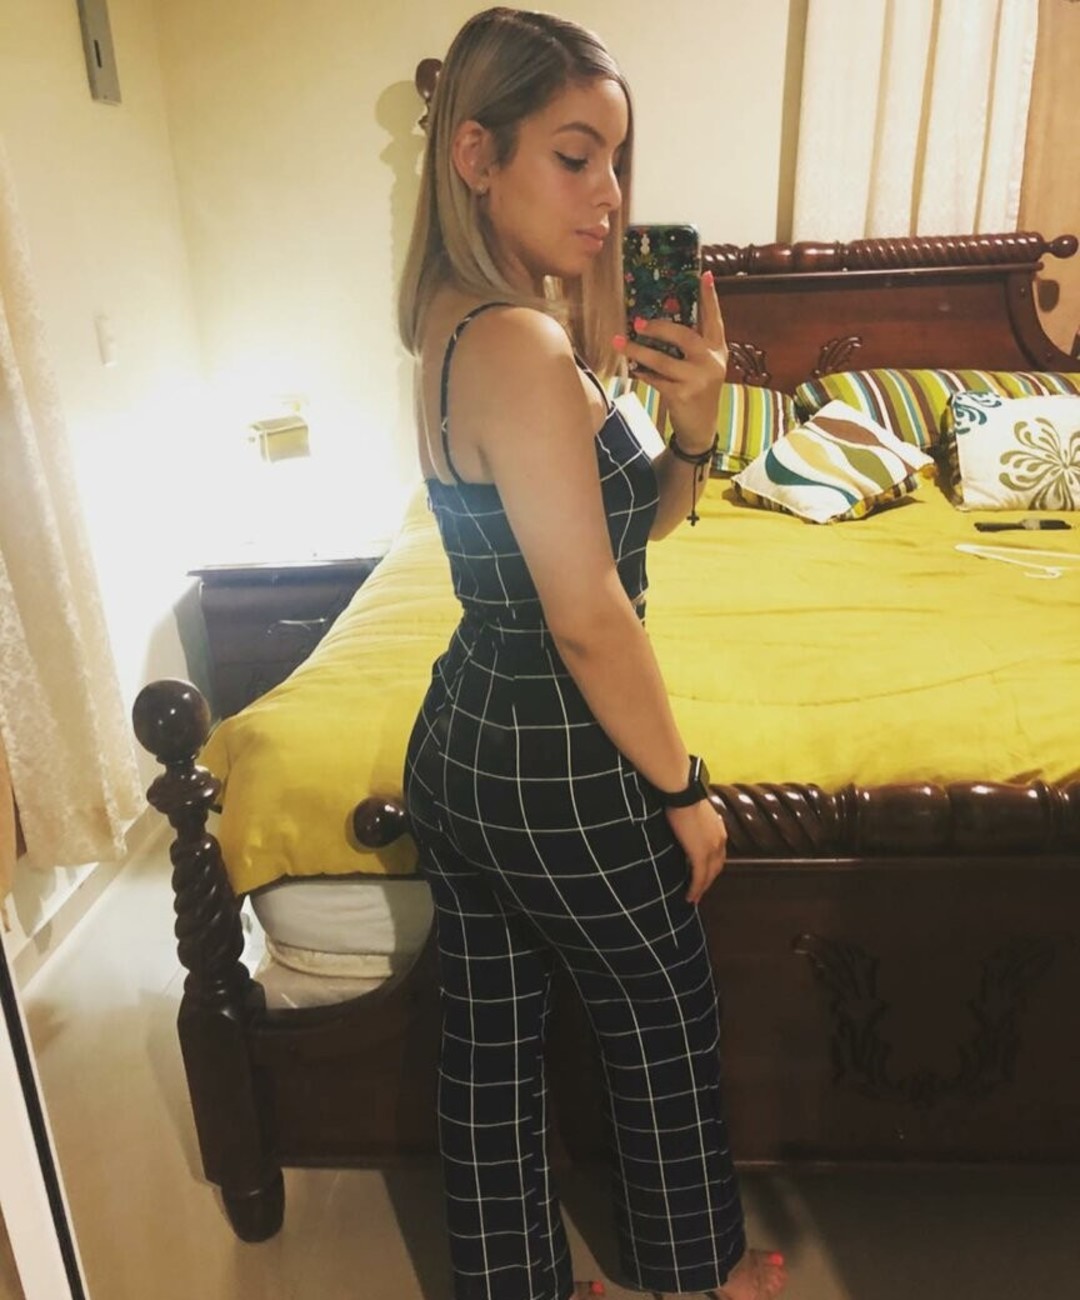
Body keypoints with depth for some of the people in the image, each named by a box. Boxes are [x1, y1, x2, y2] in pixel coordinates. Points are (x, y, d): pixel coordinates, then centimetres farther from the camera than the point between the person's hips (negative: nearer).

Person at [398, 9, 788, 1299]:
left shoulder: (461, 323, 7)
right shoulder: (523, 345, -23)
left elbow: (631, 523, 10)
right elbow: (590, 619, -23)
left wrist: (692, 424, -8)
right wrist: (685, 792, -11)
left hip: (456, 746, 8)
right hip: (554, 773, -8)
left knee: (486, 1040, 21)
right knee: (666, 1031, 18)